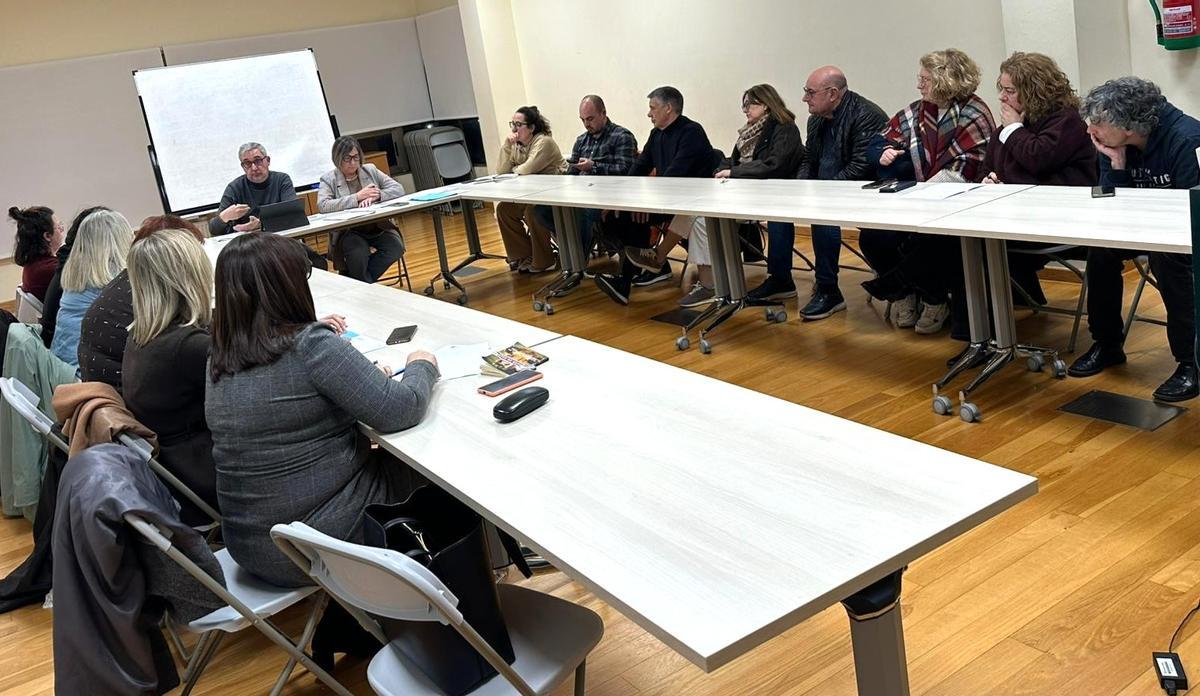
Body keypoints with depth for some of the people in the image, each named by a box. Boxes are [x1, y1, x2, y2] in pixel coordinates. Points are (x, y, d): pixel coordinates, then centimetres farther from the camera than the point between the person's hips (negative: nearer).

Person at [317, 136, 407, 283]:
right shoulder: (328, 180, 1)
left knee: (396, 248, -25)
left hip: (379, 226, 3)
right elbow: (323, 205, -17)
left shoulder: (370, 170, 10)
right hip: (349, 232, -3)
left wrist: (376, 196, -18)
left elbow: (398, 189, 2)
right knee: (358, 256, -34)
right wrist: (357, 197, -22)